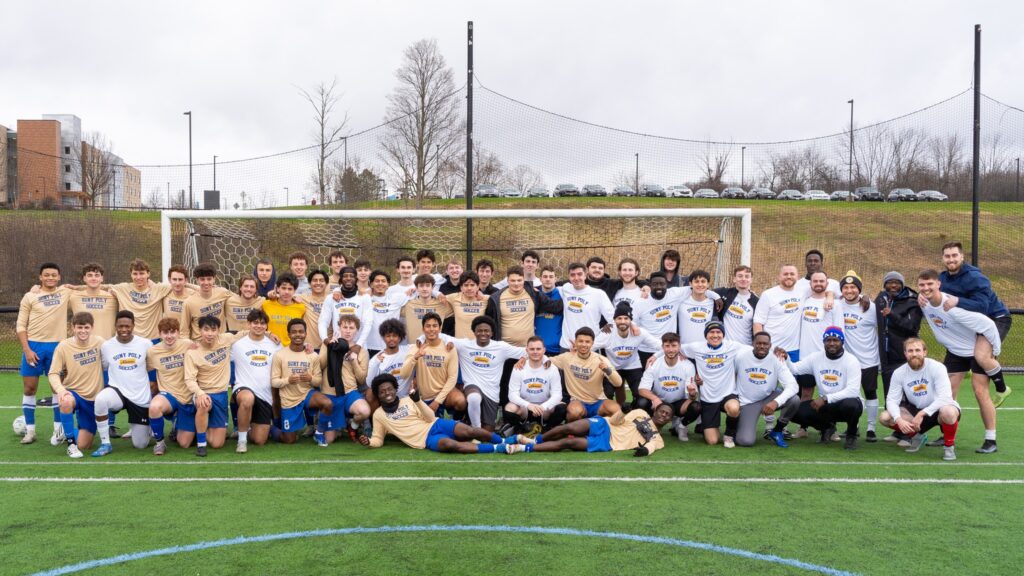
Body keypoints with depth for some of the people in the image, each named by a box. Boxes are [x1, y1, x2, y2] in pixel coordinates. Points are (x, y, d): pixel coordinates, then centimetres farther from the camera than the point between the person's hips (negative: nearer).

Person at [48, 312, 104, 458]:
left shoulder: (99, 342, -7)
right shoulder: (63, 346, -11)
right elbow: (53, 373, -11)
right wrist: (61, 390, -30)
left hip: (94, 398, 2)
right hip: (73, 393, -1)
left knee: (84, 445, 0)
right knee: (66, 402, -41)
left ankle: (74, 432, 39)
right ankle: (71, 443, -19)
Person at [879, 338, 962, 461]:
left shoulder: (936, 367, -18)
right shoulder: (899, 373, -9)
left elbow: (945, 397, -26)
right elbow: (891, 400, -10)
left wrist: (922, 414, -33)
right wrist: (899, 420, -29)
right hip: (916, 410, 4)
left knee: (948, 412, -40)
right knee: (885, 417, -18)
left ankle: (949, 446, -9)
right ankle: (916, 436, 11)